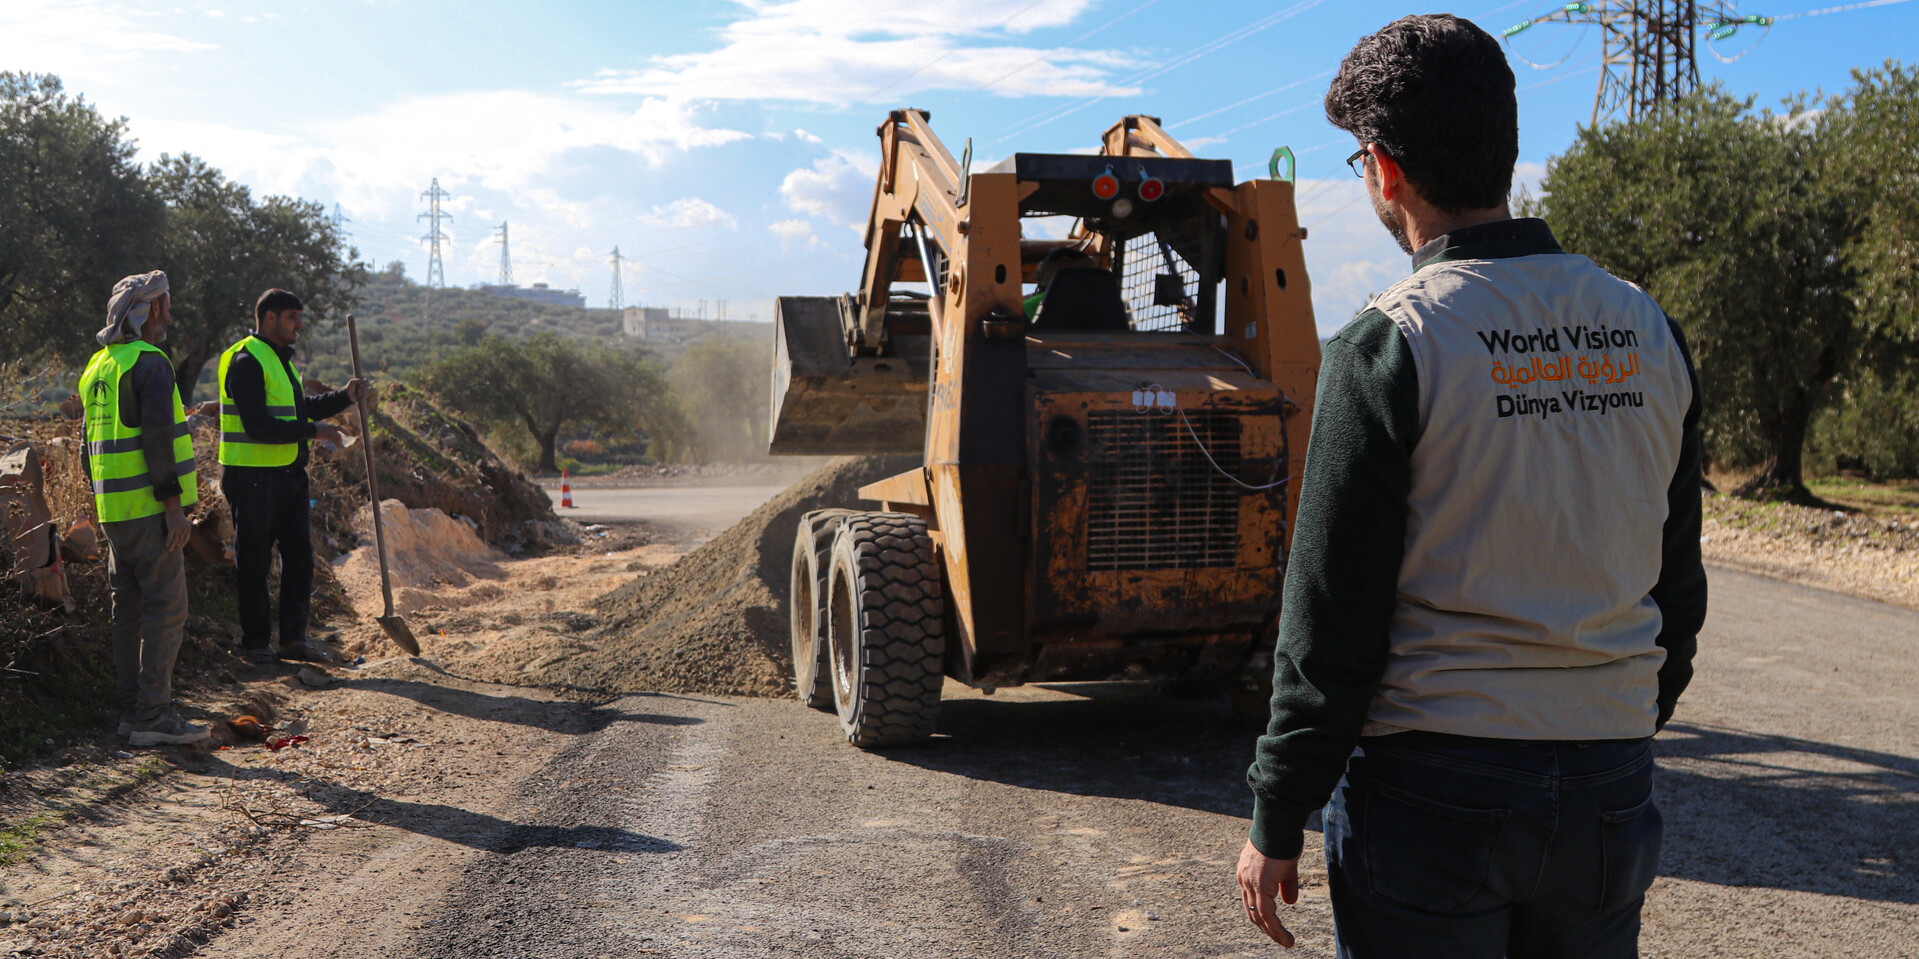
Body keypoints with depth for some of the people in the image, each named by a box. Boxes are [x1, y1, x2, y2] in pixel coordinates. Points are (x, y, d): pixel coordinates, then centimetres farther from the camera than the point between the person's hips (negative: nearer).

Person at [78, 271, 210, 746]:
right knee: (166, 608, -6)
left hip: (114, 510, 9)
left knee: (130, 606, 13)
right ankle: (153, 715, -6)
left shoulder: (97, 367, 17)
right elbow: (156, 434, -21)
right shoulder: (150, 363, -12)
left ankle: (131, 709, 18)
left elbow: (89, 446, 21)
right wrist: (174, 504, -20)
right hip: (148, 508, -9)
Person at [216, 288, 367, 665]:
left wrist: (345, 397, 11)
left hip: (289, 476, 9)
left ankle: (294, 639, 14)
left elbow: (300, 408, 24)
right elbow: (258, 426, -22)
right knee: (254, 563, 2)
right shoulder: (247, 361, -14)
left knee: (299, 556, 8)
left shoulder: (280, 359, 17)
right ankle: (256, 642, 12)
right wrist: (313, 431, -19)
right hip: (253, 478, -9)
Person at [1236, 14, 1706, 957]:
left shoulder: (1391, 344, -14)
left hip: (1433, 789, -5)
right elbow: (1677, 588, 10)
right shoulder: (1649, 332, 3)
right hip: (1609, 790, 5)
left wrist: (1275, 822, -5)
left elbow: (1332, 619, -14)